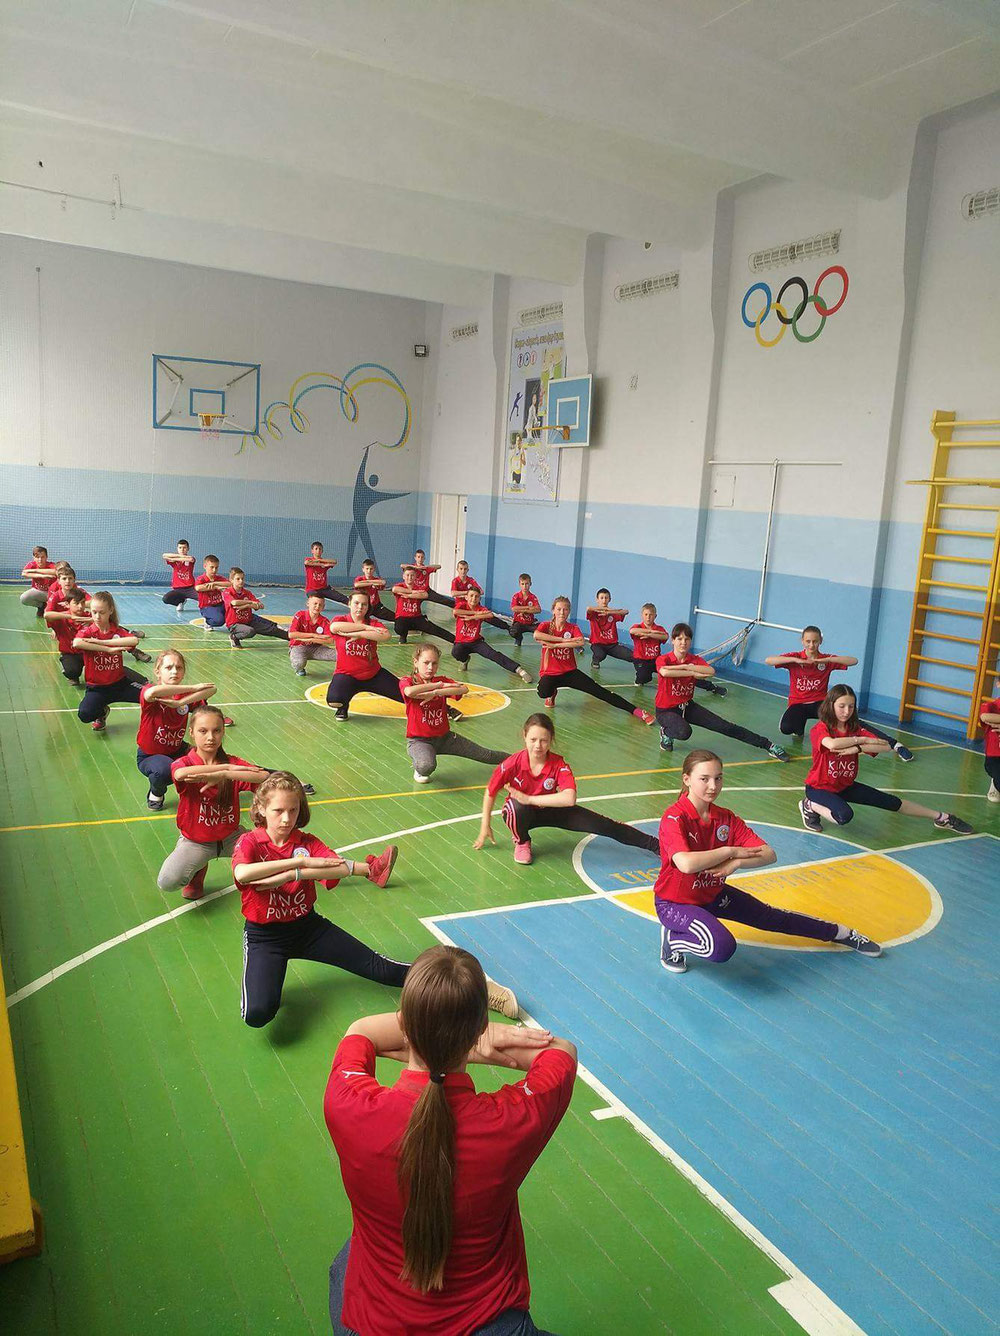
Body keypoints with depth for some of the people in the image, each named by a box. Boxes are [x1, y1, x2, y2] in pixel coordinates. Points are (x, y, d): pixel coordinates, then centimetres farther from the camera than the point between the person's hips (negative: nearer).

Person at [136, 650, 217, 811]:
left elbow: (212, 688, -27)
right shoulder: (148, 691, -19)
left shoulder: (185, 695, -8)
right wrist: (193, 687, -38)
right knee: (164, 770, -37)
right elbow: (153, 692, -47)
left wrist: (180, 702, -38)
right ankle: (156, 794, 1)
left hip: (176, 750, 4)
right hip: (148, 755, -4)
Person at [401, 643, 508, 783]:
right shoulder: (407, 681, -9)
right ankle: (418, 769, -3)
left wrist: (436, 693, -30)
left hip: (444, 736, 5)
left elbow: (464, 689, -18)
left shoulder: (442, 680, 2)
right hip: (419, 740, -4)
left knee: (485, 755, 7)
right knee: (427, 766, -38)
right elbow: (409, 692, -36)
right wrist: (440, 685, -25)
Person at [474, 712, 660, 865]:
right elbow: (490, 792, -13)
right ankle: (521, 842, -6)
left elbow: (570, 798, -39)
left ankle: (654, 845, 4)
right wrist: (485, 827, -7)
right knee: (518, 806, -40)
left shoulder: (558, 764, -24)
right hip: (520, 814, -1)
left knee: (602, 825, -9)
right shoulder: (513, 763, -26)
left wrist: (530, 799, -39)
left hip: (548, 809, 1)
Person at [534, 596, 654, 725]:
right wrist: (563, 639, -25)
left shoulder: (573, 628, 1)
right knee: (543, 693, -35)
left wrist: (554, 645, -25)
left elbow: (581, 642, -22)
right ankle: (552, 693, 3)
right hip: (550, 673, -1)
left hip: (569, 672, 2)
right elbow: (536, 635, -29)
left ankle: (635, 711, -13)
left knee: (599, 691, -12)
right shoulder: (546, 625, -3)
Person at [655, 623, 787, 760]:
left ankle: (768, 745, 5)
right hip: (666, 710, -5)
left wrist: (685, 666, -27)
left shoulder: (695, 660, -1)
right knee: (684, 732, -36)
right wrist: (693, 673, -29)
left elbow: (711, 671, -23)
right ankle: (665, 732, -2)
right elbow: (665, 672, -40)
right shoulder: (663, 659, -13)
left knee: (726, 727, -3)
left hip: (688, 706, 5)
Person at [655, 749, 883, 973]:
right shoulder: (674, 817, -25)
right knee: (722, 947, -33)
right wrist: (731, 851, -26)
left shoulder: (725, 817, -6)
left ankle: (842, 933, 39)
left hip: (713, 893, 7)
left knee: (770, 917, 19)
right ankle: (671, 939, -7)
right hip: (674, 902, -6)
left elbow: (768, 854, -9)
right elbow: (686, 864, -41)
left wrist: (736, 863, -29)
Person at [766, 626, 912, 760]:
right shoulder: (794, 657, -1)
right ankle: (800, 727, 7)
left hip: (820, 703, 1)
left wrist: (827, 660, -20)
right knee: (785, 728, -32)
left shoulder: (826, 660, 3)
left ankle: (893, 743, -21)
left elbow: (853, 660, -10)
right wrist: (795, 660, -26)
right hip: (798, 704, 0)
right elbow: (768, 660, -17)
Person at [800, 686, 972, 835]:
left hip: (846, 785, 6)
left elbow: (885, 747, -16)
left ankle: (941, 818, 21)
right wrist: (862, 740, -27)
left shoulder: (855, 728, -3)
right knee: (845, 815, -35)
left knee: (892, 802, 6)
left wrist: (857, 749, -33)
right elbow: (832, 744, -43)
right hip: (819, 787, -6)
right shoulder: (819, 729, -19)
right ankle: (810, 806, -11)